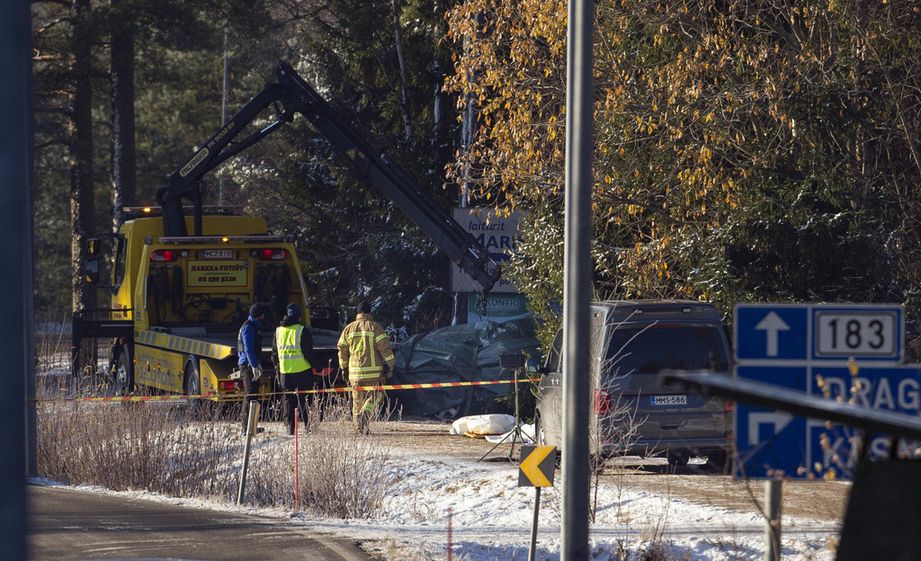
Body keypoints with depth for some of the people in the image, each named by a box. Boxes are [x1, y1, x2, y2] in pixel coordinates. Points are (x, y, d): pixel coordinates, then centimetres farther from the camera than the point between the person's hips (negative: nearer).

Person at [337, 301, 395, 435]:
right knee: (375, 396, 1)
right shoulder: (374, 327, -5)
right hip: (373, 371, -4)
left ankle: (359, 427, 12)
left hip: (354, 371, 4)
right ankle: (365, 414, -25)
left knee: (358, 399, 12)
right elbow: (384, 347, -10)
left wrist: (344, 368, 24)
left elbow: (342, 349, 14)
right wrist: (389, 365, -4)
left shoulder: (349, 328, 10)